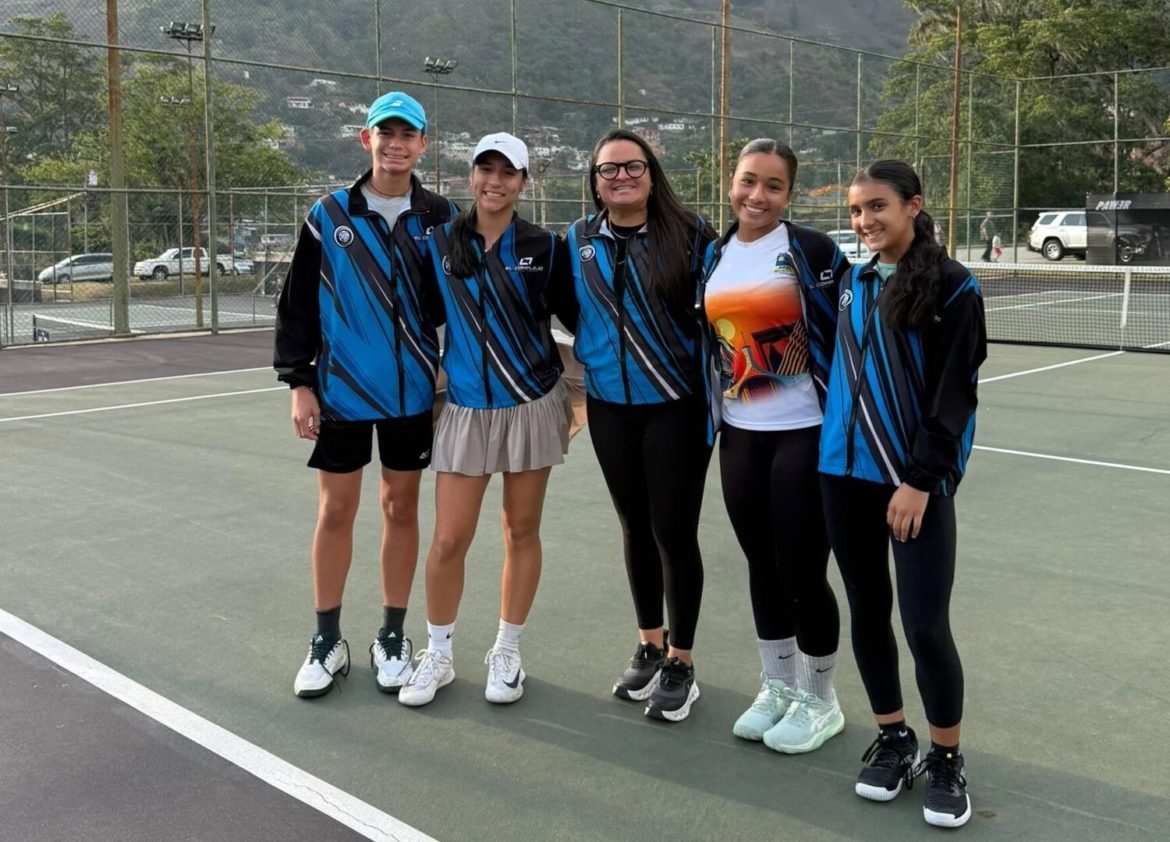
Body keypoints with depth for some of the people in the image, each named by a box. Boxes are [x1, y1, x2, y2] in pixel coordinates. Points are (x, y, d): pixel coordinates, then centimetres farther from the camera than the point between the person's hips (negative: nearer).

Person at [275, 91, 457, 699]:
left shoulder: (442, 217, 1)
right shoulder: (329, 216, -2)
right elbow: (298, 303, 0)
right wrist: (298, 382, -5)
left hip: (413, 392, 1)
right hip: (340, 390, -1)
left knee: (401, 508, 9)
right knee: (335, 511, 6)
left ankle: (392, 637, 21)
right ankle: (327, 640, 19)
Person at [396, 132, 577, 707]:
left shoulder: (544, 247, 0)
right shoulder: (440, 243, 2)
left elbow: (575, 315, 6)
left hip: (532, 405, 0)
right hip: (464, 409, 1)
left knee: (521, 531, 8)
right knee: (448, 539, -1)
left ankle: (506, 654, 24)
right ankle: (437, 655, 20)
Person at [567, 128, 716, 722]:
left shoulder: (689, 235, -6)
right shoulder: (580, 241, 5)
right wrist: (586, 365, 12)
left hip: (677, 406, -4)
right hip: (610, 406, 4)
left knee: (673, 533, 0)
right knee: (635, 528, 14)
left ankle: (680, 663, 16)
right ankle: (649, 646, 31)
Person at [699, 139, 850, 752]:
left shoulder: (813, 251, -9)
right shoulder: (713, 257, 7)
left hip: (806, 434, -5)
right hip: (739, 436, 5)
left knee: (801, 571, 1)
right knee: (762, 567, 14)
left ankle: (818, 700, 22)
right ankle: (778, 688, 32)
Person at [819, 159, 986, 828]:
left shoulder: (953, 288, -6)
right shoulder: (853, 285, 11)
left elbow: (954, 394, -10)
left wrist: (920, 478, -15)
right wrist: (834, 450, 13)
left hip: (917, 480, -5)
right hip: (847, 473, 6)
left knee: (926, 625, -5)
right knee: (868, 610, 10)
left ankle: (946, 761, 14)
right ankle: (894, 741, 26)